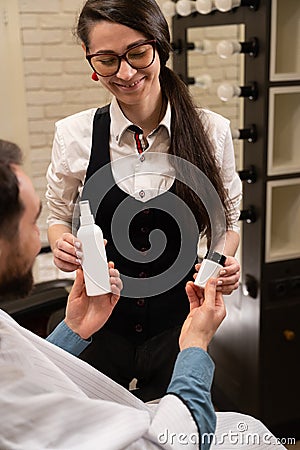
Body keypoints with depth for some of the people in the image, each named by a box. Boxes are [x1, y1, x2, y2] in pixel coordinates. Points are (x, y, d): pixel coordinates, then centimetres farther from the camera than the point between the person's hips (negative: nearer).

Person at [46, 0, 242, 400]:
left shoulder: (212, 131, -10)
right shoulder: (73, 134, -9)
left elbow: (228, 220, 5)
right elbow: (59, 215, 6)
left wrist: (225, 262, -15)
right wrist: (62, 246, -15)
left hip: (178, 323, 0)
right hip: (100, 322, 1)